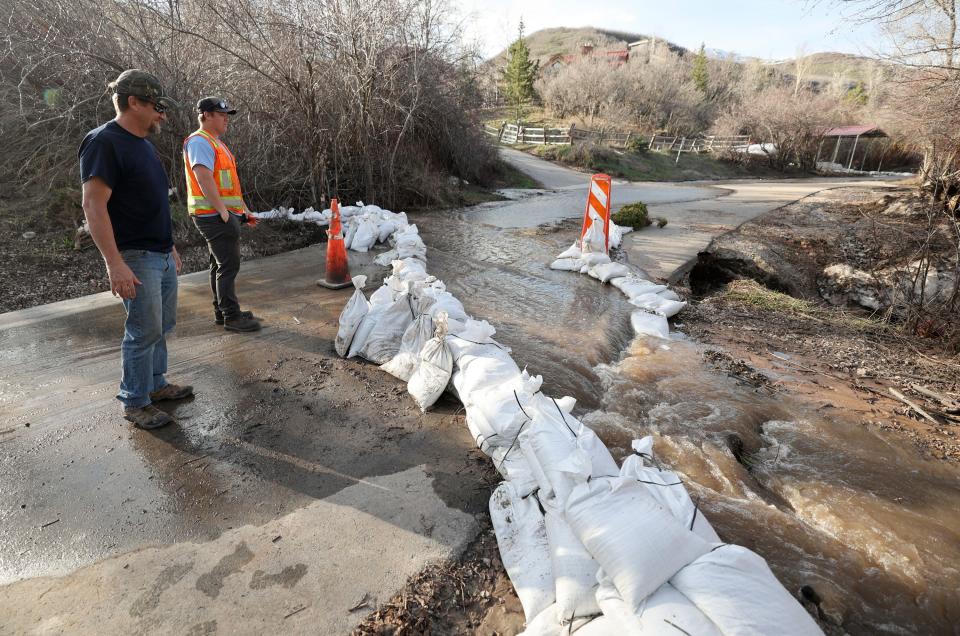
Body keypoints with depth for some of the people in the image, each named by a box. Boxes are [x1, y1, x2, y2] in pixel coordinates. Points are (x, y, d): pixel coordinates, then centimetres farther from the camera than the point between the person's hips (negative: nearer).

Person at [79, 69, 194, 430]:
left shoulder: (143, 144, 15)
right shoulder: (104, 142, -13)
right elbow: (93, 205, -19)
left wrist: (170, 246, 22)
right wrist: (115, 263, -24)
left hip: (162, 255, 9)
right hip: (135, 258, -9)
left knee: (162, 325, 14)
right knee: (145, 331, -4)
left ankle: (155, 384, 28)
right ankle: (135, 403, 10)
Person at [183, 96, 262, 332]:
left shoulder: (216, 143, 21)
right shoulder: (200, 141, -11)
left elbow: (230, 182, 24)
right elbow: (204, 179, -23)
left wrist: (243, 209, 21)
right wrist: (223, 211, -24)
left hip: (225, 214, 10)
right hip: (214, 215, -10)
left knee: (221, 265, 14)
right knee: (228, 265, -9)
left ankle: (222, 312, 23)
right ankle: (231, 316, -3)